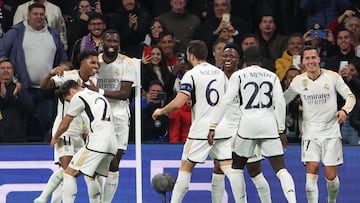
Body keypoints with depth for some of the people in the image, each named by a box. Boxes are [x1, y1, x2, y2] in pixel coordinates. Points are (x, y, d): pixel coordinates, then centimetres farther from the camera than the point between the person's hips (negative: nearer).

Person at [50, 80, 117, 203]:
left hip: (97, 143, -9)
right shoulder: (99, 97, 29)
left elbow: (64, 124, 16)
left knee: (70, 173, -8)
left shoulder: (78, 97, 5)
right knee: (92, 176, 21)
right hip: (112, 145, 9)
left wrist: (55, 138, 33)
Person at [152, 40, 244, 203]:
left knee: (186, 167, 3)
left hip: (201, 129, -5)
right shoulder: (220, 73, 12)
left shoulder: (191, 75, -7)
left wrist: (160, 111, 3)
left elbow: (178, 103, -13)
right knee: (228, 166, 1)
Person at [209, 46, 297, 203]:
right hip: (269, 124, 2)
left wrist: (213, 127, -5)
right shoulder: (272, 76, 12)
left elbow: (226, 101, -5)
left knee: (237, 166, 18)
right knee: (280, 168, -2)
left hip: (248, 124, -2)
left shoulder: (238, 75, 4)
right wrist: (281, 130, 9)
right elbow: (280, 103, 4)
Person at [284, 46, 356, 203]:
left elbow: (350, 97, -1)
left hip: (331, 132, -1)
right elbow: (283, 100, 15)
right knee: (312, 171, -15)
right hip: (310, 133, 1)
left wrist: (345, 110, -21)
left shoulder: (332, 77, -5)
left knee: (331, 176, 0)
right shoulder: (298, 81, 1)